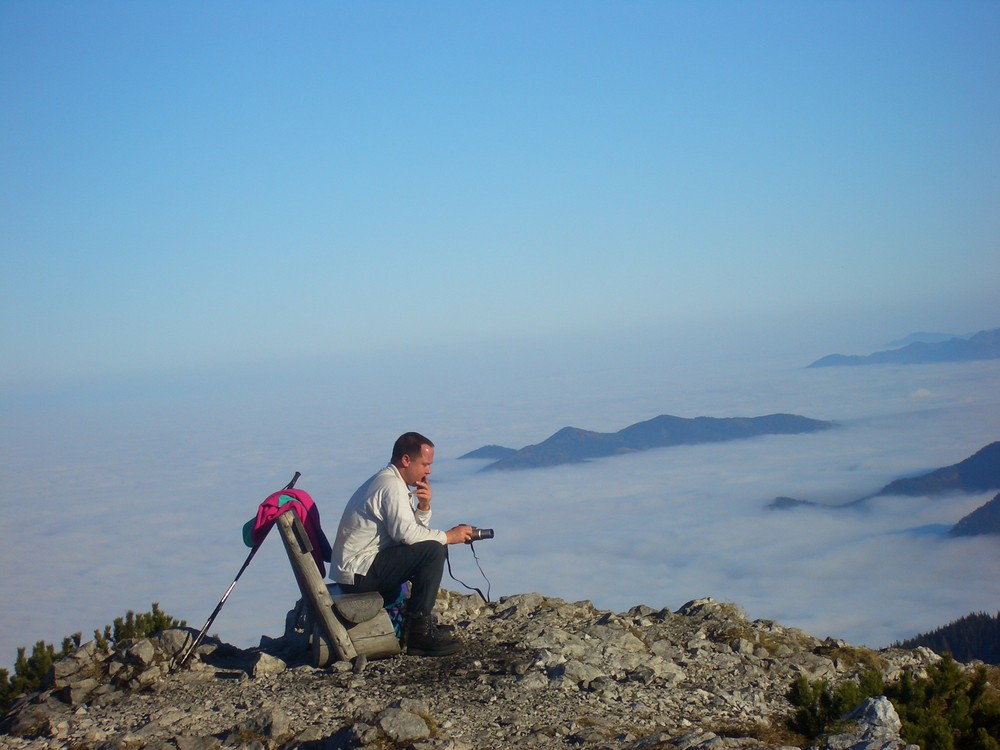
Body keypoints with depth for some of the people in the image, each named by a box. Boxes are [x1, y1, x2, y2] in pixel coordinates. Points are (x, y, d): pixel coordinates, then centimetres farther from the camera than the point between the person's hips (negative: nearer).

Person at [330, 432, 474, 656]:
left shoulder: (387, 481, 17)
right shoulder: (391, 486, -15)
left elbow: (416, 530, 16)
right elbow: (407, 533, -27)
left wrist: (424, 506, -2)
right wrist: (448, 536, -16)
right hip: (359, 572, -11)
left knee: (434, 548, 16)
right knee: (433, 550, -19)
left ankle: (421, 620, 16)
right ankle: (419, 629, -17)